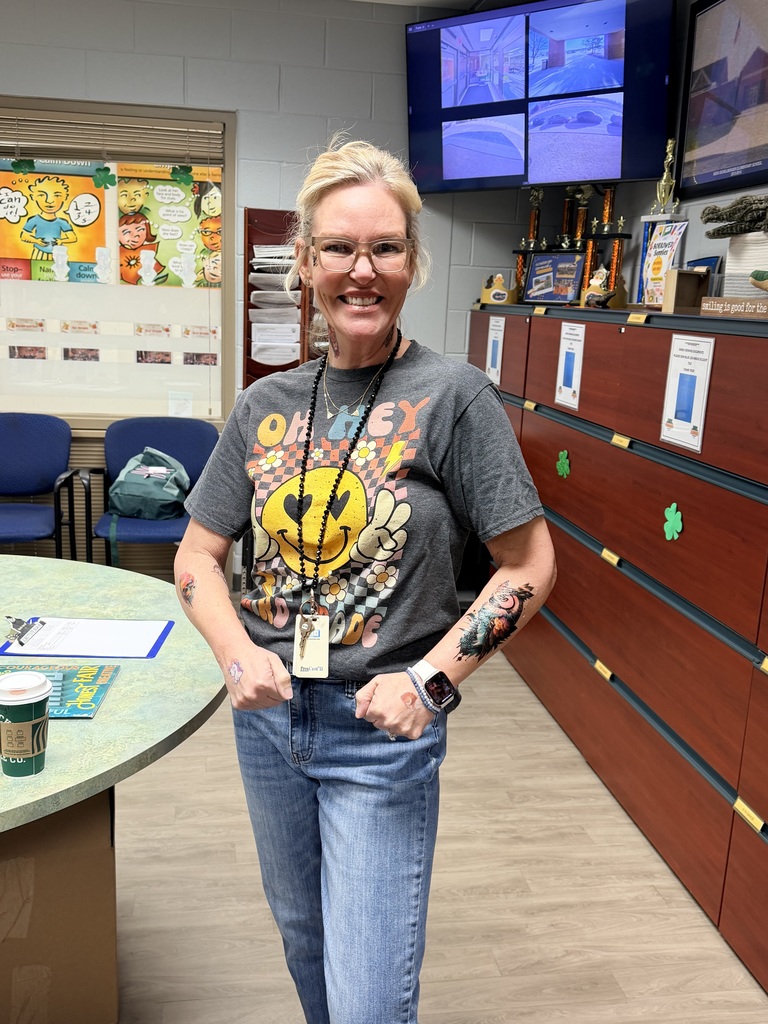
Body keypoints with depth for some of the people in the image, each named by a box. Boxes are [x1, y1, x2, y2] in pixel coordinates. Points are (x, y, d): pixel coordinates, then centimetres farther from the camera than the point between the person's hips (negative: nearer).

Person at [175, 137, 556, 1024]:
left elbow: (530, 566, -10)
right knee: (302, 935, 27)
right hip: (268, 716, 5)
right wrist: (238, 654, -12)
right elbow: (197, 557, 5)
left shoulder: (452, 396, -13)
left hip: (383, 732, -4)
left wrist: (429, 678, -18)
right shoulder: (265, 406, 0)